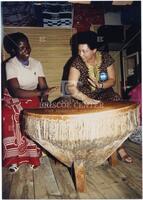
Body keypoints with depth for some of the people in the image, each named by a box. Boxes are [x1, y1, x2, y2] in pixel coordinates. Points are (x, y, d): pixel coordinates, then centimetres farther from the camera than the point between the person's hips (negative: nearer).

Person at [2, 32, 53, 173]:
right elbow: (16, 92, -26)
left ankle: (32, 156, -7)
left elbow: (43, 87, -4)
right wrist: (40, 92, -36)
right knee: (10, 118, -30)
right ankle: (13, 158, -12)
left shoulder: (36, 64, 0)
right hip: (13, 99, -2)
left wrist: (44, 99, -26)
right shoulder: (10, 65, -14)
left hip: (32, 98, 3)